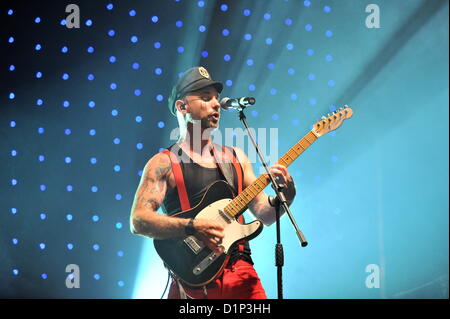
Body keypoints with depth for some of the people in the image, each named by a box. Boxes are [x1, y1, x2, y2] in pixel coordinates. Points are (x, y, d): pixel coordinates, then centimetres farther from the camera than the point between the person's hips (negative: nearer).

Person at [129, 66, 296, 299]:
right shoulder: (163, 163, 0)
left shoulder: (236, 157, 14)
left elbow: (264, 215, 14)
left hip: (241, 273, 4)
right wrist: (193, 227, -22)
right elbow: (138, 221, -12)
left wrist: (285, 197, -6)